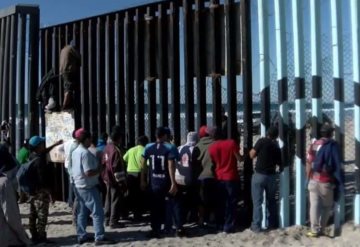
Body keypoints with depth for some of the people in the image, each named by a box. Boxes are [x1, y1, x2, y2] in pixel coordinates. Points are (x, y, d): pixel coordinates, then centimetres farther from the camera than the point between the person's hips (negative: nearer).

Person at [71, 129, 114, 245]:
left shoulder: (75, 152, 9)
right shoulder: (85, 153, -20)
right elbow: (88, 172, -25)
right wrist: (100, 169, -11)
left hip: (79, 186, 10)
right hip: (88, 187, -10)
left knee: (82, 213, 14)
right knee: (98, 212, -5)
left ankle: (82, 236, 19)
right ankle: (100, 238, -4)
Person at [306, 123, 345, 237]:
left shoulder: (313, 145, 3)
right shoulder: (333, 145, -8)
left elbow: (308, 163, 3)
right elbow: (338, 166, -10)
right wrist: (340, 182, -3)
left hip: (314, 181, 3)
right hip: (327, 182, -3)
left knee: (314, 205, 7)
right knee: (326, 206, 12)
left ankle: (314, 230, 7)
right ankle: (321, 229, 14)